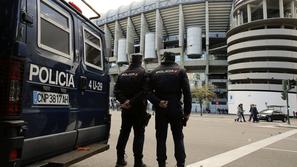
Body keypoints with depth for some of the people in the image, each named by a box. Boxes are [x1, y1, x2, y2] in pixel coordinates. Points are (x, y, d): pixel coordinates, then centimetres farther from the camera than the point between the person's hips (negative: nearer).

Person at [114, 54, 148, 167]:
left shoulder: (122, 74, 8)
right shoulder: (143, 73, -9)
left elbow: (116, 90, 0)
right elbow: (144, 91, -20)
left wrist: (124, 101, -10)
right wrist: (132, 102, -17)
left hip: (126, 109, 5)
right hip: (139, 109, -5)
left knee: (124, 132, 14)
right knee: (139, 134, 3)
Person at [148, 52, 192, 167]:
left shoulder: (154, 72, 6)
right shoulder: (180, 71, 1)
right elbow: (187, 93, -5)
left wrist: (157, 102, -12)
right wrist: (187, 111, -2)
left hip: (160, 110, 1)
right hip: (176, 109, -1)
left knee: (161, 138, 8)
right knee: (178, 138, 9)